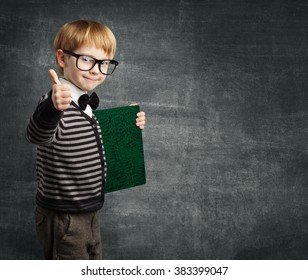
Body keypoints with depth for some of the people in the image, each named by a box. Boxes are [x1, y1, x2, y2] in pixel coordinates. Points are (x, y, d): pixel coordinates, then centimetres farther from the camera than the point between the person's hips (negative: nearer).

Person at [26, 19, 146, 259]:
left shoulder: (87, 103, 5)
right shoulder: (56, 104, -23)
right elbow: (38, 136, -44)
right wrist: (53, 108, -64)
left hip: (89, 212, 9)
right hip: (63, 218, -9)